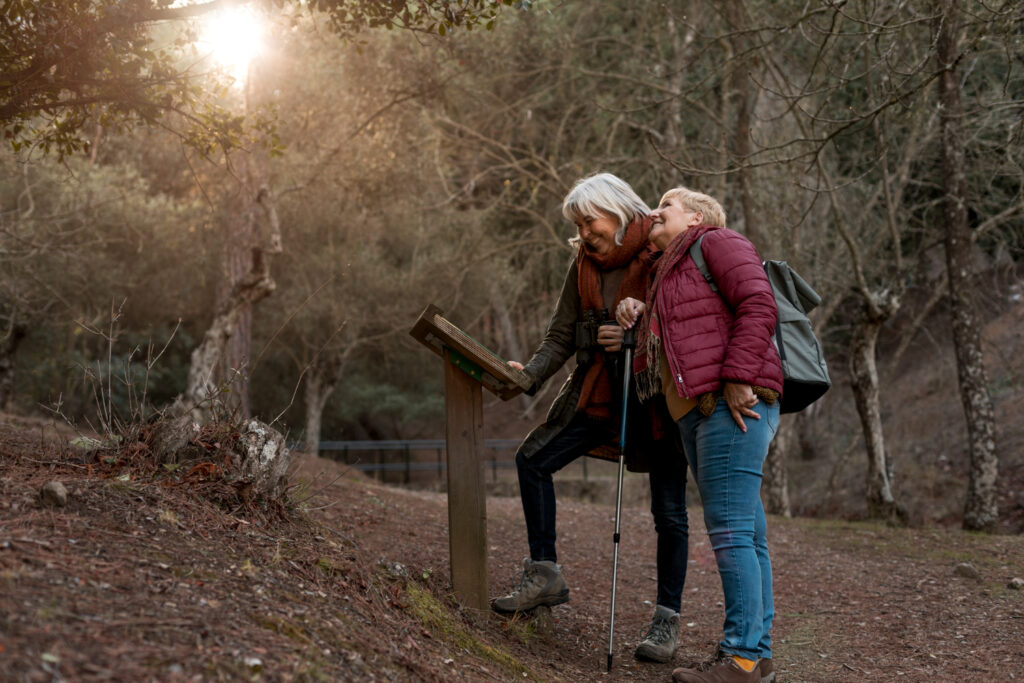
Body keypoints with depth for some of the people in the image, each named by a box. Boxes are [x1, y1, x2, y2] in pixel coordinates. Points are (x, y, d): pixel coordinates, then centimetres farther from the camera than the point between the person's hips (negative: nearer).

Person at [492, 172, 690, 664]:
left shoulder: (663, 256, -13)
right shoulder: (584, 264, 6)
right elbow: (562, 335, 5)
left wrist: (634, 337, -26)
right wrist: (531, 374, -11)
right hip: (598, 394, 6)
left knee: (668, 510, -4)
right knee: (533, 459, 2)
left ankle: (667, 620, 6)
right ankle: (545, 575, 10)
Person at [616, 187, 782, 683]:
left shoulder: (717, 242, 2)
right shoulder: (666, 274, 30)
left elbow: (758, 307, -12)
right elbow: (665, 348, 30)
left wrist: (737, 379, -19)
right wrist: (637, 319, 13)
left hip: (733, 404, -10)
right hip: (696, 412, 10)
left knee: (729, 529, -12)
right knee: (746, 534, 9)